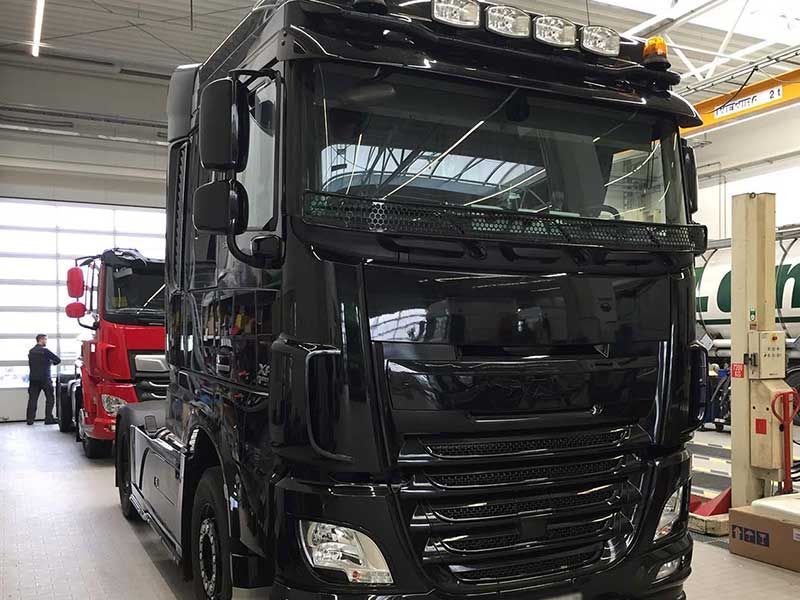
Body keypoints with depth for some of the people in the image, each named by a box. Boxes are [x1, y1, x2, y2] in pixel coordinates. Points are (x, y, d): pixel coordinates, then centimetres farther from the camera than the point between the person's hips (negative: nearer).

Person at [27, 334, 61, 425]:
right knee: (50, 398, 2)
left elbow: (30, 363, 20)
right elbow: (58, 360, -9)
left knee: (32, 399, 6)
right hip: (44, 378, -6)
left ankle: (30, 420, 5)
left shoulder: (31, 351, 10)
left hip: (33, 379, 6)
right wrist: (52, 362, 13)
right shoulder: (44, 350, -10)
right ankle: (48, 419, -1)